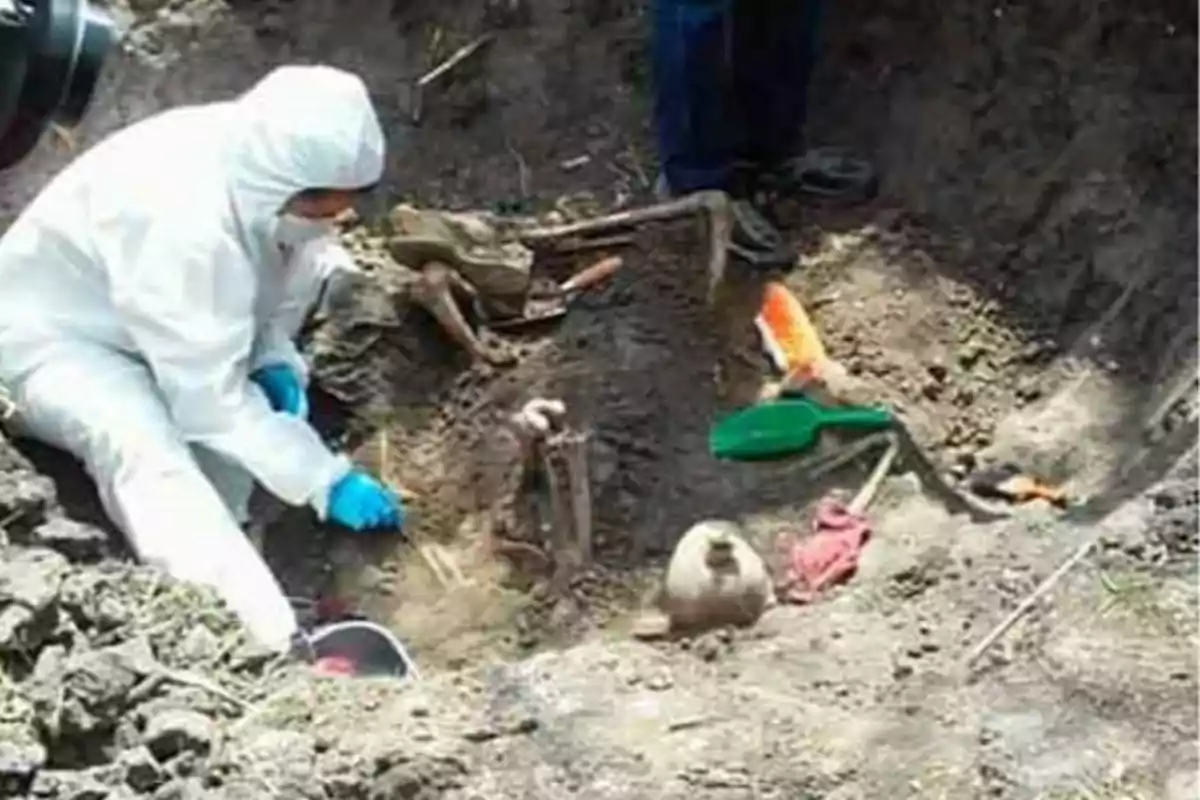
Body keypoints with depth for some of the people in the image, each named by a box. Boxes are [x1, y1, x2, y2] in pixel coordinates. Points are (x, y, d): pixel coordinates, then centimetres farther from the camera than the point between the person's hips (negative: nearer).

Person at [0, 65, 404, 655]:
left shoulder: (256, 160, -16)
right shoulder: (185, 224, -38)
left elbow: (271, 268, 5)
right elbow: (211, 401, -34)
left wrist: (275, 358, -13)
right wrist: (327, 481, -31)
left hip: (161, 321, 8)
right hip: (53, 340, -8)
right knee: (145, 452, -37)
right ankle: (281, 644, -51)